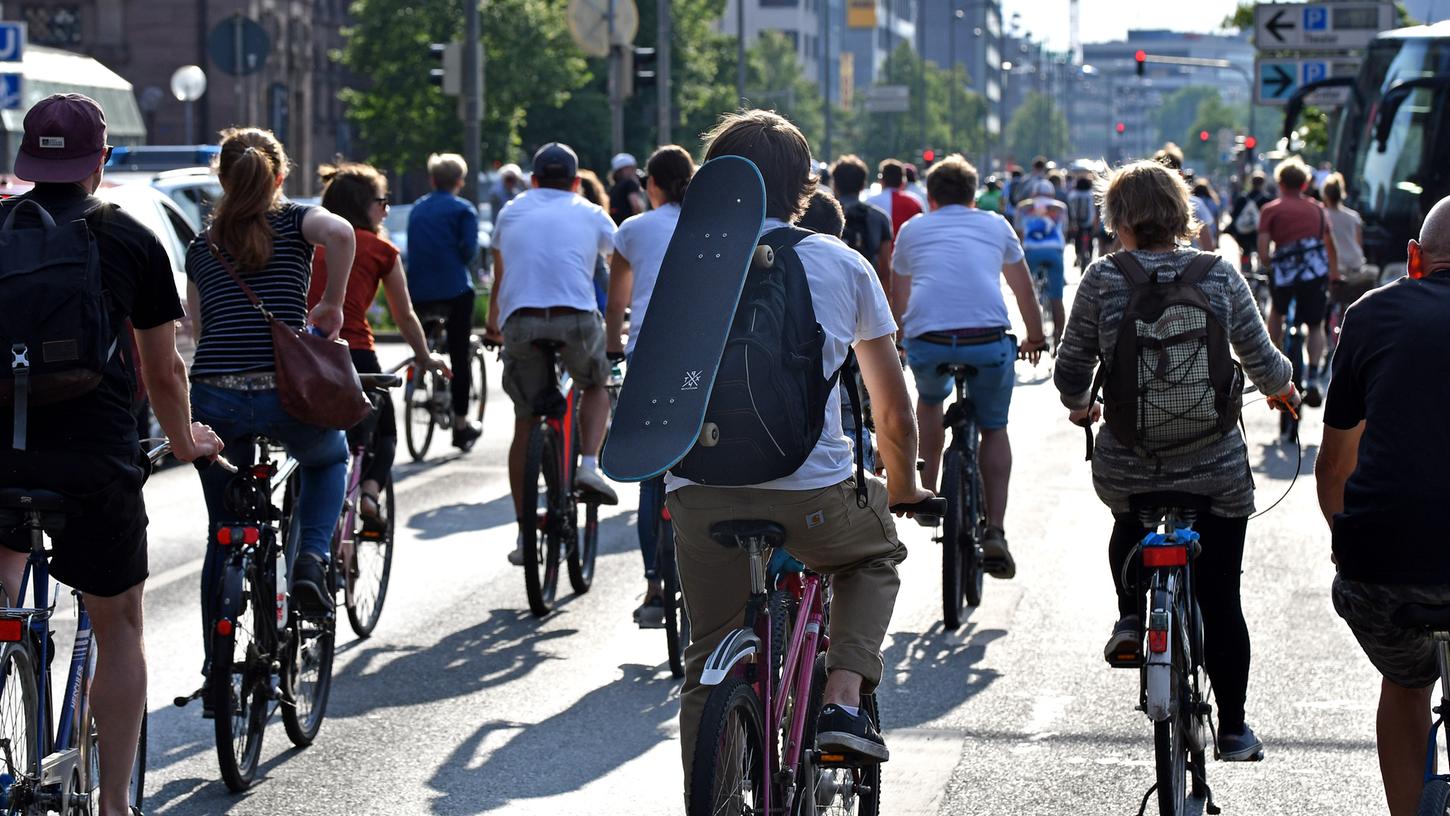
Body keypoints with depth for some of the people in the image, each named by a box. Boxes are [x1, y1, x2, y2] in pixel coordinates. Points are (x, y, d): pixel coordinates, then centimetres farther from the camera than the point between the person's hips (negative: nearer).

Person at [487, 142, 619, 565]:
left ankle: (526, 532, 8)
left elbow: (498, 278, 37)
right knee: (596, 386, 28)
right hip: (576, 319, -1)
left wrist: (493, 323, 52)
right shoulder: (590, 214, 18)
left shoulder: (512, 212, 24)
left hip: (520, 321, 1)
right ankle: (590, 465, 5)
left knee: (525, 424, 9)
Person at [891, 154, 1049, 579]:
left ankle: (927, 491, 34)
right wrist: (1035, 337, 50)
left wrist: (907, 339, 54)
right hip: (988, 342, -1)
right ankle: (994, 531, 5)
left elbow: (900, 298, 34)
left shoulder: (912, 229, 23)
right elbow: (1023, 289, 34)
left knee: (930, 398, 34)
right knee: (994, 428, 19)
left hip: (926, 343, 1)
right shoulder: (995, 225, 22)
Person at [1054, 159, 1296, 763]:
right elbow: (1264, 364, 2)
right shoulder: (1220, 276, -4)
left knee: (1130, 524, 36)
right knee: (1220, 601, 11)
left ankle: (1131, 617, 18)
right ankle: (1233, 729, 15)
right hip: (1216, 470, 0)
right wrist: (1283, 387, 26)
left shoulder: (1103, 278, -5)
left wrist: (1080, 407, 23)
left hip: (1126, 468, 0)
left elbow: (1070, 373, 0)